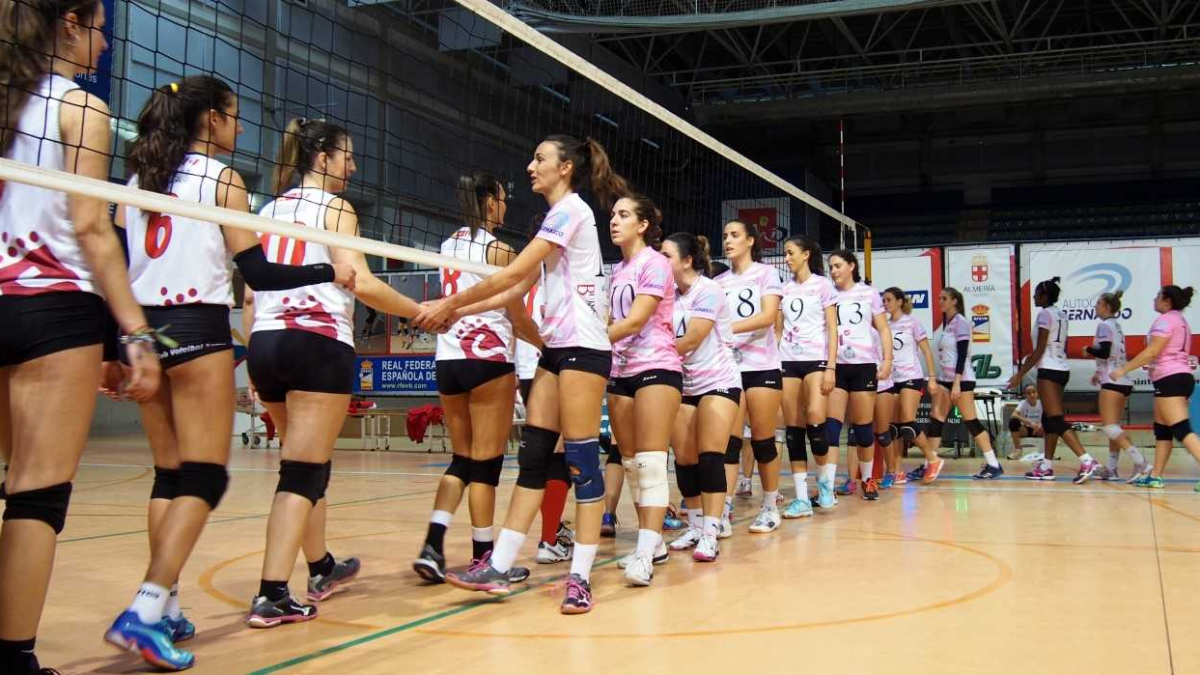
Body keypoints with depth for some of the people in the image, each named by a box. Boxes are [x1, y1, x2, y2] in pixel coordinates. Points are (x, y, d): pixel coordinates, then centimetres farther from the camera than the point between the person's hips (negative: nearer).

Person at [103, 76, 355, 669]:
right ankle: (146, 610, -17)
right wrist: (331, 274, 3)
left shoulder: (138, 178, 14)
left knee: (169, 475, 13)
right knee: (204, 478, -5)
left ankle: (166, 611, 13)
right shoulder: (221, 179, -3)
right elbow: (257, 273, -7)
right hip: (197, 330, -7)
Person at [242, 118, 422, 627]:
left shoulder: (269, 211, 17)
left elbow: (250, 295, 15)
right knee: (303, 472, -6)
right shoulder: (333, 209, -1)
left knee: (307, 462, 21)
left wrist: (254, 360, 18)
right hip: (318, 343, -7)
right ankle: (272, 596, -13)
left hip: (266, 342, 7)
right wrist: (422, 312, -2)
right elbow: (361, 283, -13)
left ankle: (322, 569, 35)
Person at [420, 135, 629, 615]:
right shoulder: (560, 216, 20)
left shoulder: (570, 209, -8)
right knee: (532, 456, 5)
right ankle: (499, 567, 6)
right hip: (557, 347, 10)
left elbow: (512, 274, -12)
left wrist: (451, 303, -5)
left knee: (582, 460, -7)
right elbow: (520, 287, 18)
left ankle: (580, 577, -3)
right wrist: (458, 311, 12)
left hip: (583, 347, -9)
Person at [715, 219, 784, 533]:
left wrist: (728, 327, -24)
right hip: (728, 367, 3)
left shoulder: (766, 273, 1)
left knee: (763, 440, 1)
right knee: (729, 440, -3)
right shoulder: (719, 282, 13)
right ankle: (724, 509, -5)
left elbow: (768, 316, -13)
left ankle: (770, 507, 13)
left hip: (762, 367, -3)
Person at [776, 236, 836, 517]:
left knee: (815, 419, -18)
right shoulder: (785, 288, 14)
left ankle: (825, 482, 5)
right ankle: (801, 497, 2)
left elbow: (832, 329, -2)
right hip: (787, 361, 4)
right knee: (793, 427, 0)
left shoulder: (822, 284, 1)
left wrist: (830, 368, -11)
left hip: (815, 359, -4)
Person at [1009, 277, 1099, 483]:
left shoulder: (1045, 314, -11)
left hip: (1049, 370, -10)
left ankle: (1087, 461, -23)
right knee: (1050, 419, 12)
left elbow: (1040, 349, -15)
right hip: (1062, 369, 10)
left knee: (1056, 420, -13)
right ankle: (1047, 466, 14)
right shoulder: (1061, 315, 15)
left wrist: (1020, 374, -13)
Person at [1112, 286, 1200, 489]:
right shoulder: (1180, 321, 20)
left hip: (1170, 379, -10)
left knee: (1182, 429, -15)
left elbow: (1152, 352, -17)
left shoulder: (1166, 319, -10)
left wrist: (1123, 370, -14)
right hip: (1181, 376, 10)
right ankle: (1155, 476, 13)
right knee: (1162, 428, 11)